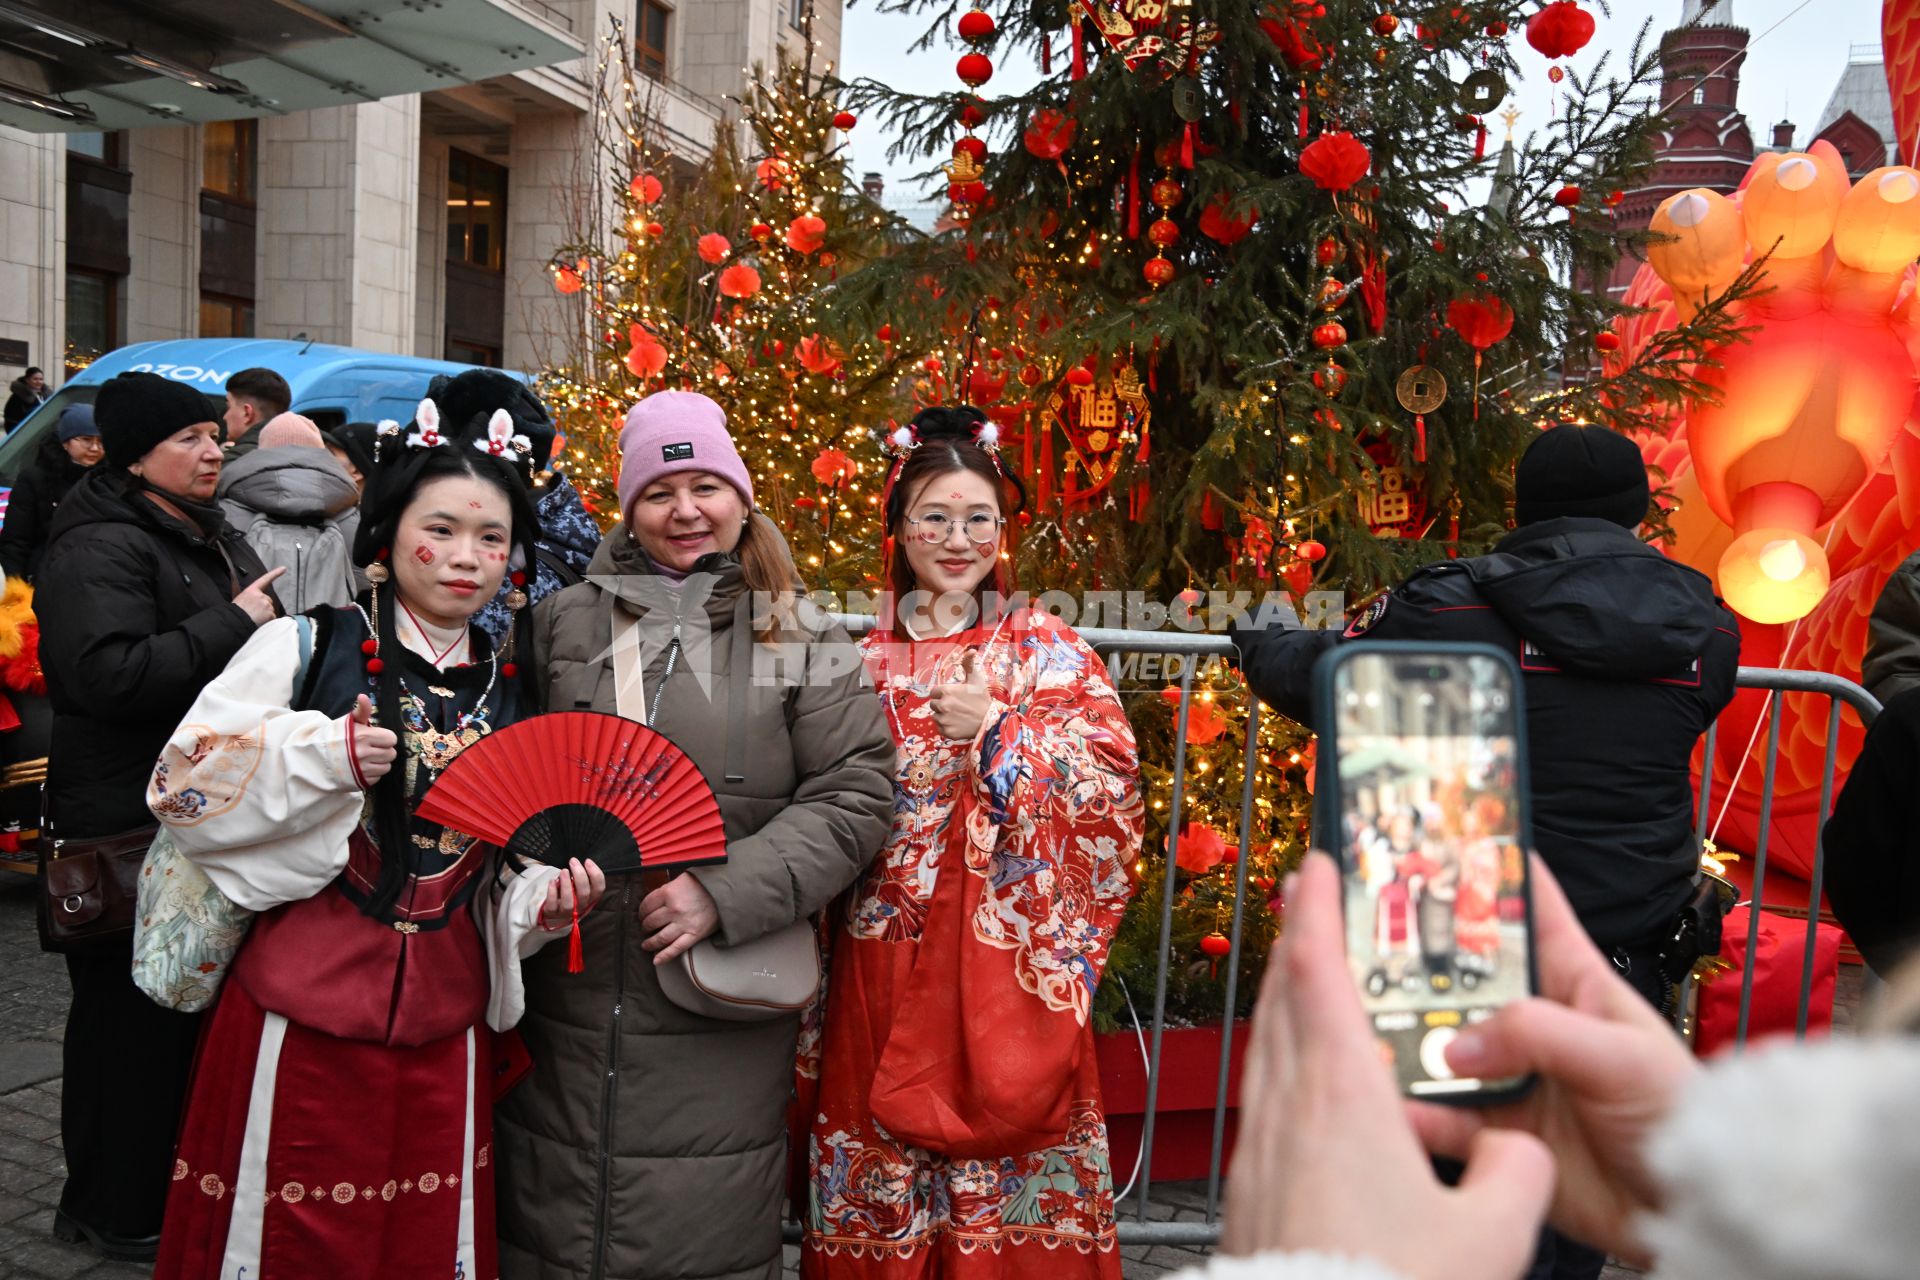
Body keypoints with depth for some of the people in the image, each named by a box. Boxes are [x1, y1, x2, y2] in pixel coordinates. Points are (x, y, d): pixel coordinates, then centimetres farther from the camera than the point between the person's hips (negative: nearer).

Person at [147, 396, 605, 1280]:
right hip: (306, 1006, -3)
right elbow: (180, 783, -5)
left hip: (444, 1022, 4)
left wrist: (546, 894, -6)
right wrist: (323, 755, -18)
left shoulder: (508, 689, 7)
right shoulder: (306, 648, -5)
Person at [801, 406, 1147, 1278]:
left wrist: (998, 729, -15)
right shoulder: (866, 662, 7)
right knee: (885, 1131, 7)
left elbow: (1113, 776, -7)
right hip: (889, 960, 2)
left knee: (1006, 1118, 4)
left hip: (1010, 956, -1)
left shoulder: (1047, 649, 4)